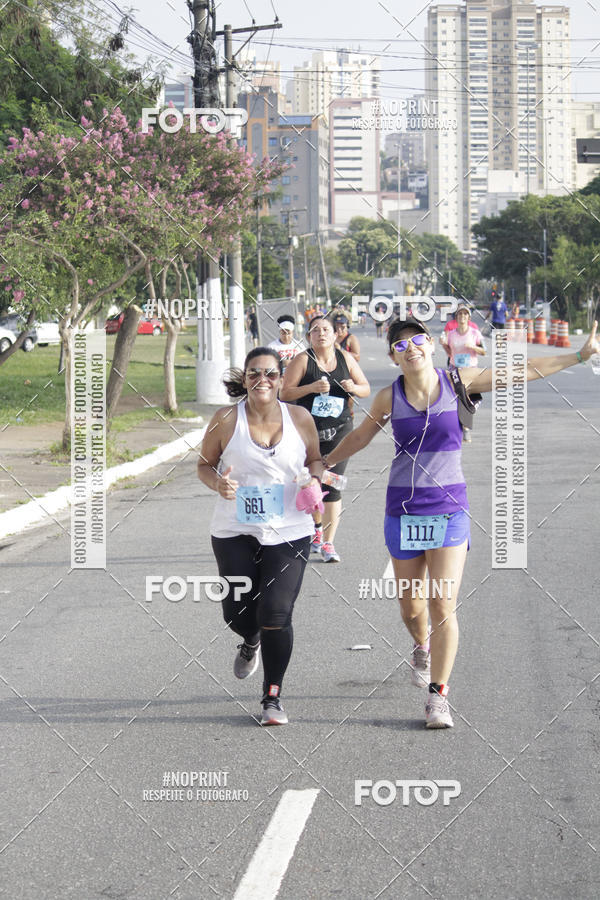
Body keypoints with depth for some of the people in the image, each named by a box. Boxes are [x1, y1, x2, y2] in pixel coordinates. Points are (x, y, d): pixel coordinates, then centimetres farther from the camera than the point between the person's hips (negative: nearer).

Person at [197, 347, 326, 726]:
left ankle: (273, 697, 10)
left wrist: (314, 480, -7)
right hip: (235, 533, 0)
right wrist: (218, 483, -16)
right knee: (237, 612, 3)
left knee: (276, 616, -8)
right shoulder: (226, 420, -5)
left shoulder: (300, 418, 0)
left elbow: (315, 458, 15)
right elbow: (205, 464, 6)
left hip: (288, 534, 0)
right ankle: (251, 643, 43)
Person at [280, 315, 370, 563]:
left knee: (333, 486, -8)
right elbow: (285, 393, -8)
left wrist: (354, 388, -11)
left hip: (339, 430, 1)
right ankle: (317, 526, 37)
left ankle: (327, 543, -3)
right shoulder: (302, 361, -4)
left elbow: (366, 389, 12)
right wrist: (311, 388, -22)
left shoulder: (345, 358, 5)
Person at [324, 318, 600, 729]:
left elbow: (526, 371, 2)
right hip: (403, 510, 1)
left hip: (449, 509, -1)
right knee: (412, 607, 11)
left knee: (443, 609, -9)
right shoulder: (390, 398, -3)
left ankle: (438, 696, 2)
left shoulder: (457, 382, -4)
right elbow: (359, 437, 16)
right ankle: (422, 646, 46)